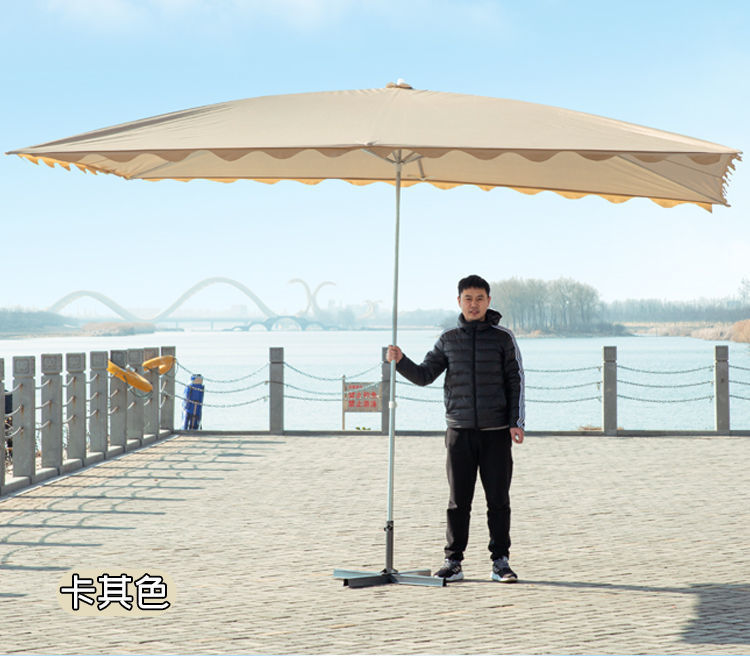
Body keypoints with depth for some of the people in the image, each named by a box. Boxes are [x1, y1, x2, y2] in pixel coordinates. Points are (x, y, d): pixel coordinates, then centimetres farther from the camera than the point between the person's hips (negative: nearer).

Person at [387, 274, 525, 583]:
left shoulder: (503, 338, 4)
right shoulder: (448, 340, 9)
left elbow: (515, 382, 3)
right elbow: (424, 375, 8)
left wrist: (516, 422, -5)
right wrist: (400, 361, -10)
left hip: (496, 431, -1)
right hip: (459, 430, 1)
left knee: (498, 499, 2)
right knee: (458, 500, 3)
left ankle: (500, 561, 10)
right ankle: (453, 562, 9)